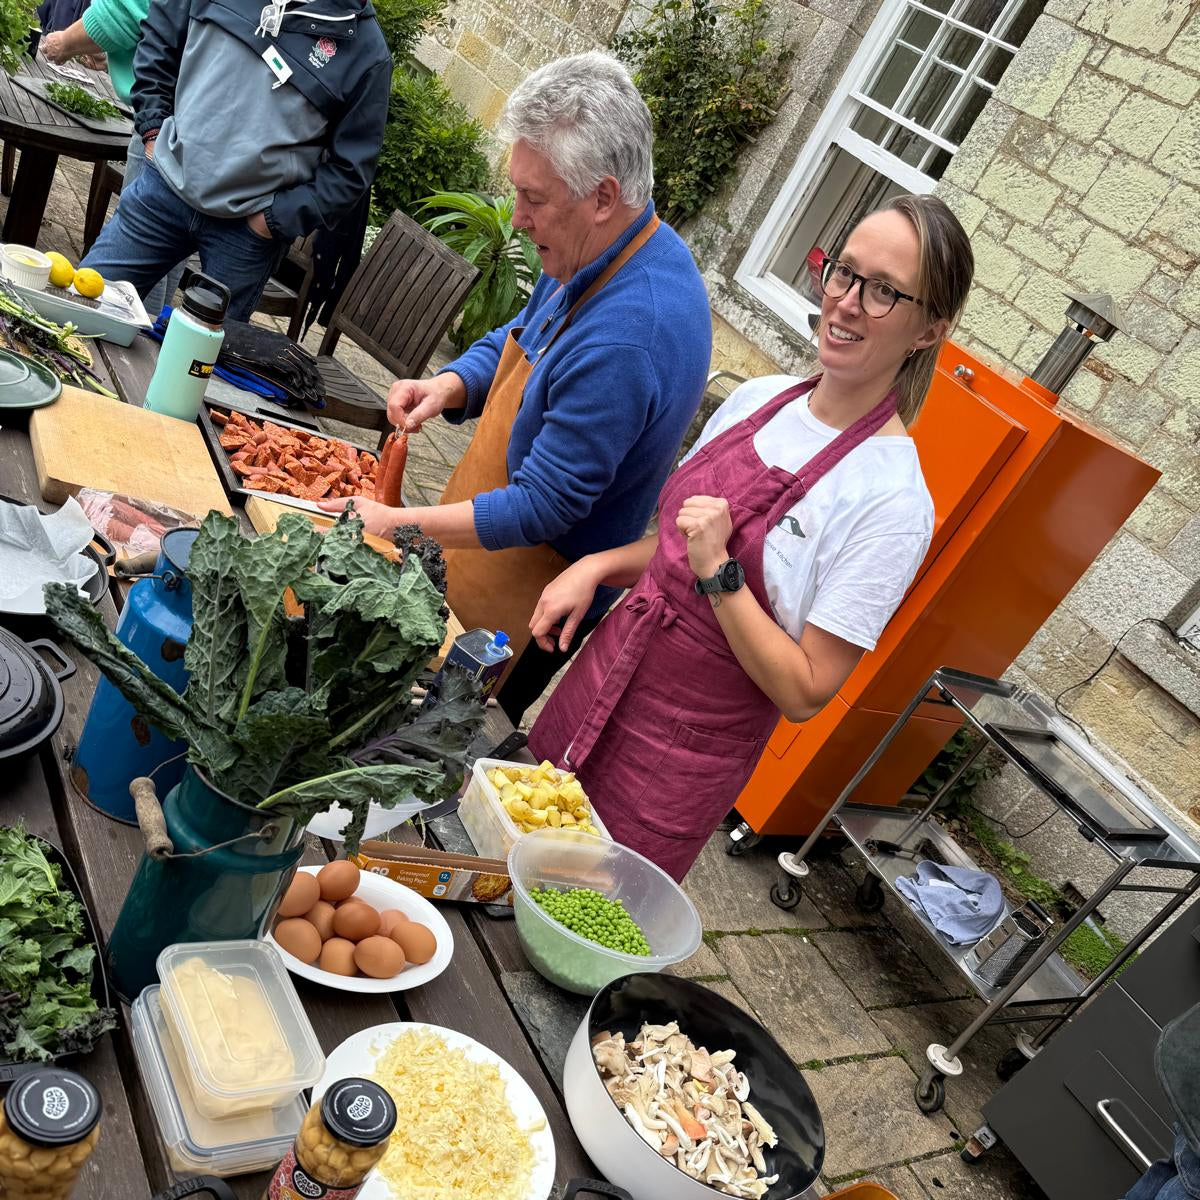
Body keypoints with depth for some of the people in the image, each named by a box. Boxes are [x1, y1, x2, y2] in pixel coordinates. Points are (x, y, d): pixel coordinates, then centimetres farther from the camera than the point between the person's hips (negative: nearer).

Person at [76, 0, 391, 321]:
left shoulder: (366, 50, -11)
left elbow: (351, 167, -7)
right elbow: (159, 36, 14)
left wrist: (276, 219, -11)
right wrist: (152, 128, 5)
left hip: (248, 229, -3)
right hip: (165, 182, 4)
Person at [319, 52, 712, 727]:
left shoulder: (626, 338, -34)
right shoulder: (601, 257, -2)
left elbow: (542, 510, -29)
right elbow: (516, 343, 13)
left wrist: (398, 524, -23)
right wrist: (450, 386, -8)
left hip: (520, 608, -9)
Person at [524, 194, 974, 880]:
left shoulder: (892, 503, -21)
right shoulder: (758, 400, 0)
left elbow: (805, 693, -19)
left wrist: (719, 573, -27)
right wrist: (596, 566, -3)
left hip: (681, 760, -6)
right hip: (604, 678, 6)